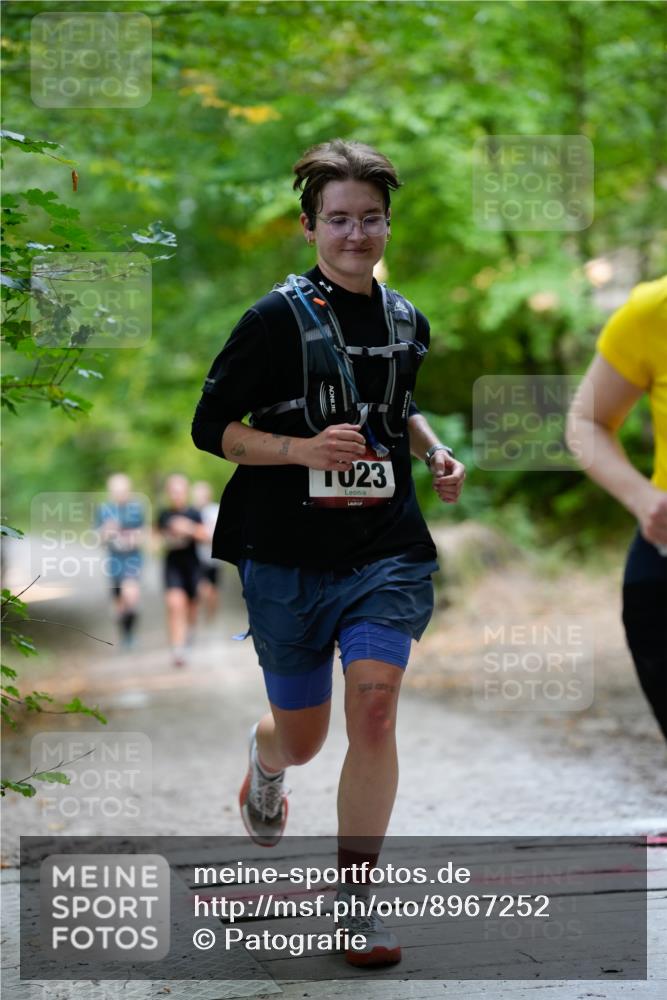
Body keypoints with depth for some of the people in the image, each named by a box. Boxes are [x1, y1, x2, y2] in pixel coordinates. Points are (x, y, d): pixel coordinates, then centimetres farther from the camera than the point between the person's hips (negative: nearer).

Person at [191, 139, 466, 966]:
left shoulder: (406, 322, 8)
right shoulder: (278, 319, -8)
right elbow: (210, 427, -7)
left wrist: (433, 450, 8)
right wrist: (304, 448, -21)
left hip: (386, 550, 3)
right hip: (288, 557, -3)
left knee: (374, 707, -16)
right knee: (302, 735, 10)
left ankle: (354, 903, -4)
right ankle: (265, 758, 51)